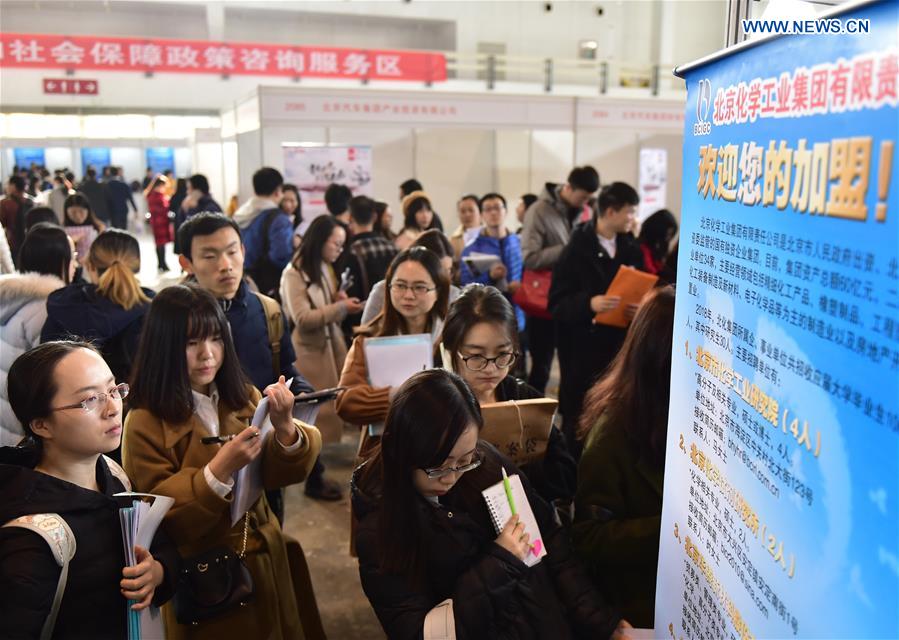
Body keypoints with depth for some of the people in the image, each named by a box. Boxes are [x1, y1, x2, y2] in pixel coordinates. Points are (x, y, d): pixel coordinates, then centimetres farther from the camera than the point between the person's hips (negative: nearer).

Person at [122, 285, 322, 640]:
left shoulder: (243, 397, -1)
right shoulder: (146, 423, -15)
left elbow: (279, 474, -8)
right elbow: (160, 517, -17)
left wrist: (284, 426, -28)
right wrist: (220, 470, -31)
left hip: (264, 559, 5)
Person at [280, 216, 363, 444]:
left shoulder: (326, 269, 14)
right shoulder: (293, 274, -11)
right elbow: (303, 319, -18)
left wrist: (339, 301, 1)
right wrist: (341, 307, -20)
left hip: (332, 345, 7)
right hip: (310, 352, -7)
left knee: (336, 409, 6)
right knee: (318, 414, -6)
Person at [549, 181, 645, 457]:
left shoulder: (632, 249, 8)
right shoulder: (577, 250, -8)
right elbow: (557, 303, -10)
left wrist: (642, 308, -8)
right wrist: (589, 303, -27)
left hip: (620, 348, 4)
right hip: (583, 349, -4)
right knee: (579, 422, 3)